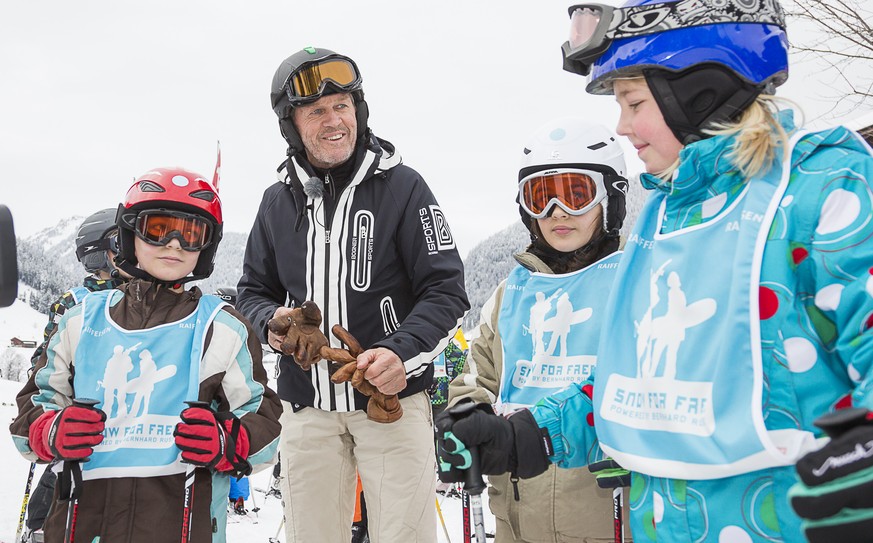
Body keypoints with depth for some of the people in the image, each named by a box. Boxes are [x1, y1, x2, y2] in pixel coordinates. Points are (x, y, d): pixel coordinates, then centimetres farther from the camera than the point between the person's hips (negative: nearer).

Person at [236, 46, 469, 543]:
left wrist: (403, 352, -22)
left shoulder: (401, 185, -3)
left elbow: (446, 292, -6)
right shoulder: (279, 200, 9)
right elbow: (254, 290, 19)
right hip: (306, 407, 4)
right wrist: (270, 323, -4)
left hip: (392, 399, -3)